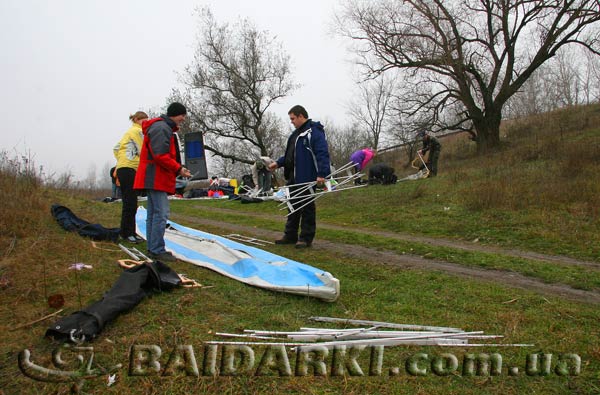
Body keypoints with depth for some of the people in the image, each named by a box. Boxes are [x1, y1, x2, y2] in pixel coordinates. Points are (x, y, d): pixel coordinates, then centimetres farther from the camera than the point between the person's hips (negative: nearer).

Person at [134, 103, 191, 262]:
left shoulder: (166, 128, 23)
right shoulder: (161, 128, -12)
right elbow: (160, 155, -21)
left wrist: (177, 169, 12)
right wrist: (178, 169, -16)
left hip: (155, 178, 11)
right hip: (156, 178, -11)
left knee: (153, 214, 11)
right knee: (161, 214, -12)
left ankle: (153, 249, 16)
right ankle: (157, 250, -11)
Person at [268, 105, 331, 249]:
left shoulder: (314, 131, -12)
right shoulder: (296, 133, 19)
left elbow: (322, 154, -20)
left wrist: (321, 174, -27)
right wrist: (278, 163, 17)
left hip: (306, 178, -10)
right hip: (293, 178, 10)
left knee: (307, 208, 0)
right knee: (293, 206, 14)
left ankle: (306, 238, 8)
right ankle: (290, 235, 23)